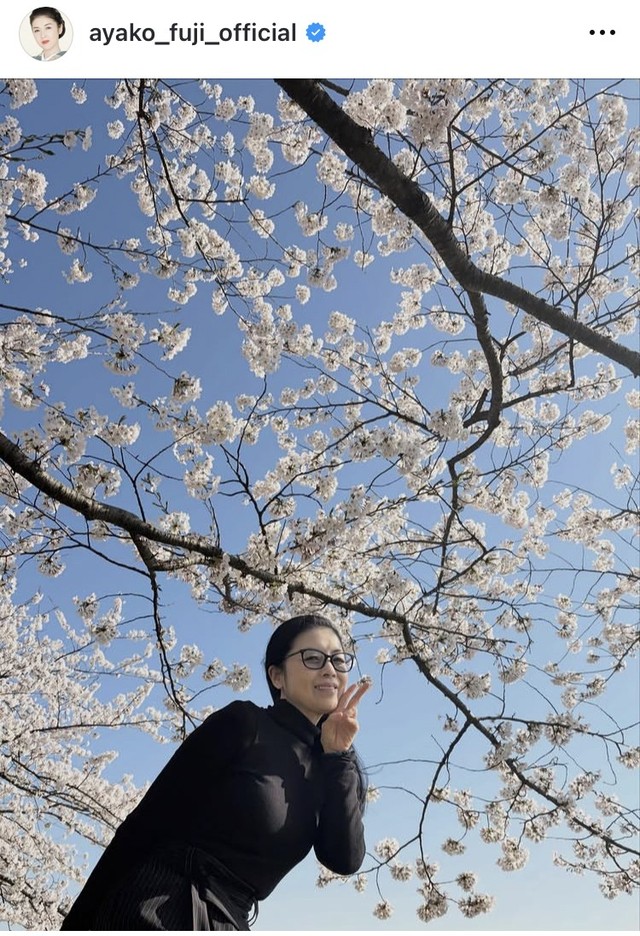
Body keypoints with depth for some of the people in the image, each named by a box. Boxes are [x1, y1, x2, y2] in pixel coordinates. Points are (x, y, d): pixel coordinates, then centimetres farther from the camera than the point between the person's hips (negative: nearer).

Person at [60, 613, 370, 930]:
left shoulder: (324, 770, 13)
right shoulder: (244, 724, -5)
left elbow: (346, 860, 1)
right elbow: (152, 816, -6)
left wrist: (339, 754, -4)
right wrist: (83, 922, -6)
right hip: (156, 912, -6)